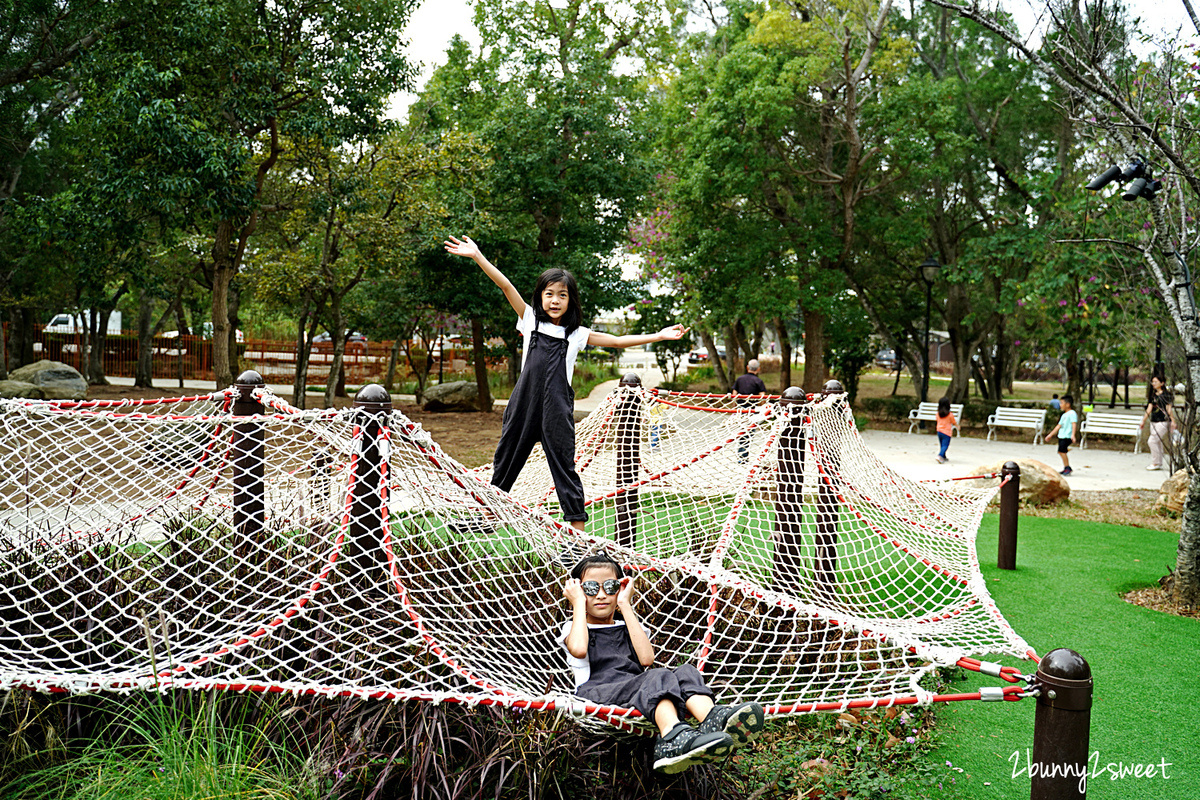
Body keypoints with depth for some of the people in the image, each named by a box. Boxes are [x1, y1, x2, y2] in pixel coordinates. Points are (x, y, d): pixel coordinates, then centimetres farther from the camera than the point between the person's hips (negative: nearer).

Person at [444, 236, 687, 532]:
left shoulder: (577, 334, 8)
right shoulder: (531, 320, 8)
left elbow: (616, 341, 9)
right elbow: (506, 286, 2)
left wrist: (658, 336, 3)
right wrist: (476, 256, -2)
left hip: (557, 411, -1)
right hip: (524, 406, 1)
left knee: (564, 469, 0)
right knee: (504, 464, 13)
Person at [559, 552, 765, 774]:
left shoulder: (628, 628, 32)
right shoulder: (572, 628, 21)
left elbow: (646, 658, 6)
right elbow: (578, 649, -8)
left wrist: (625, 605, 12)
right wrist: (579, 603, 6)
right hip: (595, 695, -4)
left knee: (685, 672, -23)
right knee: (657, 677, -32)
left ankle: (712, 718, -55)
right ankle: (673, 736, -63)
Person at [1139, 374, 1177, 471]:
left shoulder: (1166, 394, -7)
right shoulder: (1153, 395, 12)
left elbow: (1169, 409, -10)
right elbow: (1149, 408, 14)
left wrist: (1173, 421, -14)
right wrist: (1143, 421, 13)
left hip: (1163, 422, -7)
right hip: (1153, 422, 7)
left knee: (1152, 441, -13)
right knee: (1157, 443, 10)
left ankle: (1156, 463, -6)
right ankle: (1159, 464, 16)